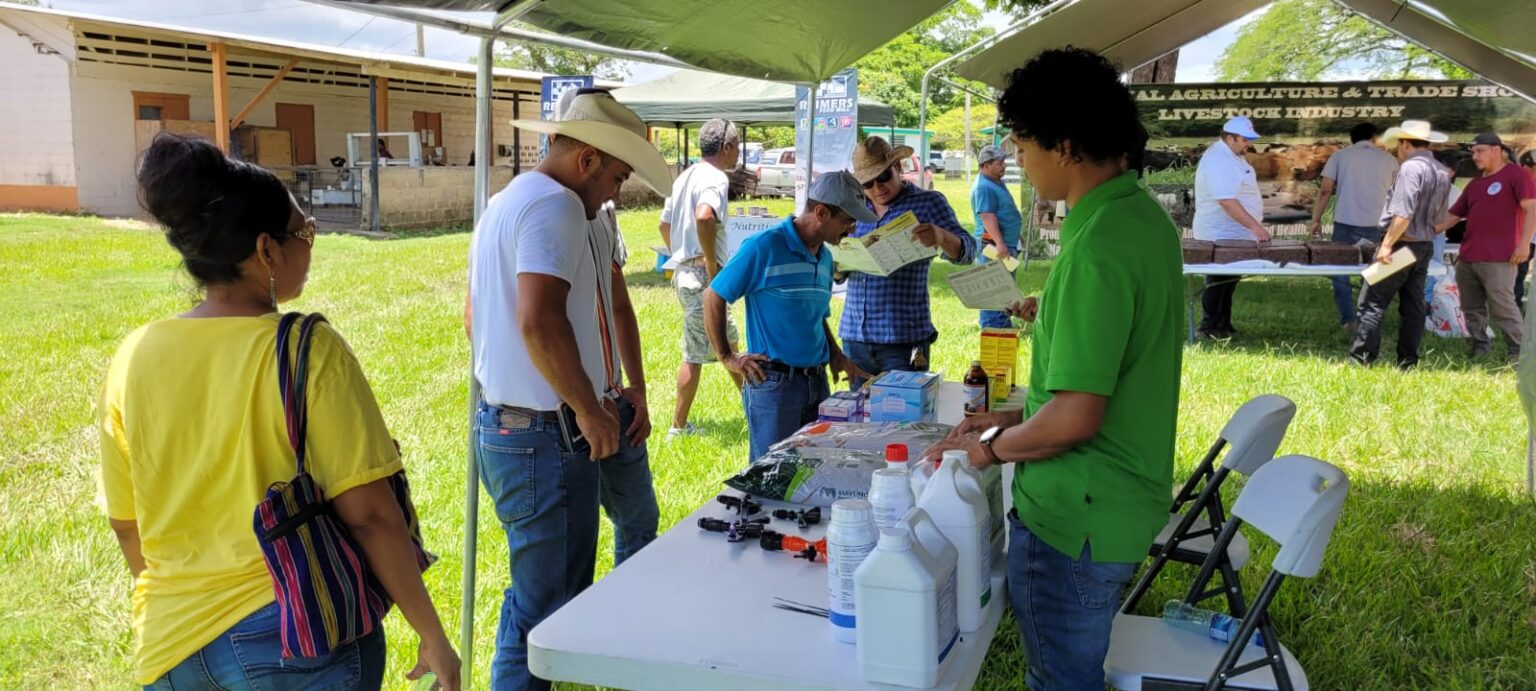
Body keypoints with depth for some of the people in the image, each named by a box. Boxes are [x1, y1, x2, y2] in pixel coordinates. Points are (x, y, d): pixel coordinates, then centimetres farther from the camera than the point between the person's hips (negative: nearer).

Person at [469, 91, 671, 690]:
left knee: (543, 593, 21)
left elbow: (477, 319, 26)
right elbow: (540, 322, -29)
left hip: (502, 422, 11)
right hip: (548, 437, -11)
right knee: (546, 604, -1)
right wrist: (590, 410, -18)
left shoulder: (506, 202, 17)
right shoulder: (556, 206, -16)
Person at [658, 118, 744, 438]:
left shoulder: (686, 176, 16)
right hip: (703, 277, -10)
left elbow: (665, 224, 23)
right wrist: (712, 263, -24)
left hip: (684, 271, 10)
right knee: (695, 354, 0)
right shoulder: (715, 178, -14)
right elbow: (704, 217, -34)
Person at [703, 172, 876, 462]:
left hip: (817, 381, 7)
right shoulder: (765, 246, -13)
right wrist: (727, 357, -8)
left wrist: (836, 355, 10)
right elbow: (713, 297, -8)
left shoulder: (825, 257, 12)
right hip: (773, 382, -7)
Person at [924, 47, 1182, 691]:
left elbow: (1074, 419, -27)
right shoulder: (1145, 216, 5)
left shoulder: (1097, 249, -26)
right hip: (1124, 499, 10)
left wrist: (991, 445, -11)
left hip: (1076, 517, -9)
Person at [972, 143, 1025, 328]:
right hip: (993, 244, -11)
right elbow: (987, 217, -27)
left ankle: (1003, 324, 27)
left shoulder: (996, 183, 16)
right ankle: (991, 327, -5)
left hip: (1005, 243, 11)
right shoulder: (984, 187, -18)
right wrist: (999, 243, -34)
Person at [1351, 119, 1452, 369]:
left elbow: (1403, 213, -23)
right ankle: (1408, 362, 13)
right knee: (1413, 305, 10)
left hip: (1401, 244, -9)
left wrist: (1387, 244, -23)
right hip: (1425, 246, 9)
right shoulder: (1441, 173, 14)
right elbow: (1439, 218, 19)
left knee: (1373, 302, -5)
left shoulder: (1411, 168, -15)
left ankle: (1360, 359, -6)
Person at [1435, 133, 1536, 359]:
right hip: (1467, 259, 8)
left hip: (1497, 259, -8)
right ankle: (1478, 349, 18)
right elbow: (1453, 216, 23)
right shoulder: (1474, 185, 20)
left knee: (1502, 307, -9)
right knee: (1471, 309, 10)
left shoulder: (1515, 175, -2)